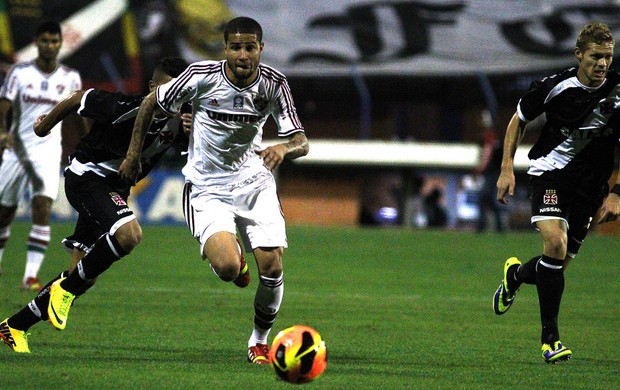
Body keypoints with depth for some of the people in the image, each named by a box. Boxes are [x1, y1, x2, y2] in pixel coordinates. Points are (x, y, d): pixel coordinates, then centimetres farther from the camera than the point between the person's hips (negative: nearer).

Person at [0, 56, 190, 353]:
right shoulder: (124, 108, -25)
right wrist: (46, 124, 8)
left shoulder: (179, 121, -9)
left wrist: (192, 135, -29)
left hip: (115, 188, 7)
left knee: (83, 278, 6)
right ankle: (66, 288, -13)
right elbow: (78, 99, -10)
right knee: (128, 233, -33)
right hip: (86, 178, -7)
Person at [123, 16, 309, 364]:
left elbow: (301, 142, -10)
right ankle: (236, 255, 16)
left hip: (254, 181, 3)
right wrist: (134, 154, 4)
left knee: (272, 267, -9)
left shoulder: (273, 83, -11)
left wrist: (282, 149, -33)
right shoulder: (202, 76, -17)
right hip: (207, 188, -2)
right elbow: (152, 103, -1)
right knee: (228, 267, -25)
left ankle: (260, 341, 18)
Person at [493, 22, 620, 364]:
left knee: (560, 263, 3)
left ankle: (514, 275, 40)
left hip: (590, 185, 2)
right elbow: (519, 120, 8)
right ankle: (550, 338, -15)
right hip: (550, 174, -2)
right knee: (555, 244, -24)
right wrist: (507, 168, 1)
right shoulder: (555, 87, -10)